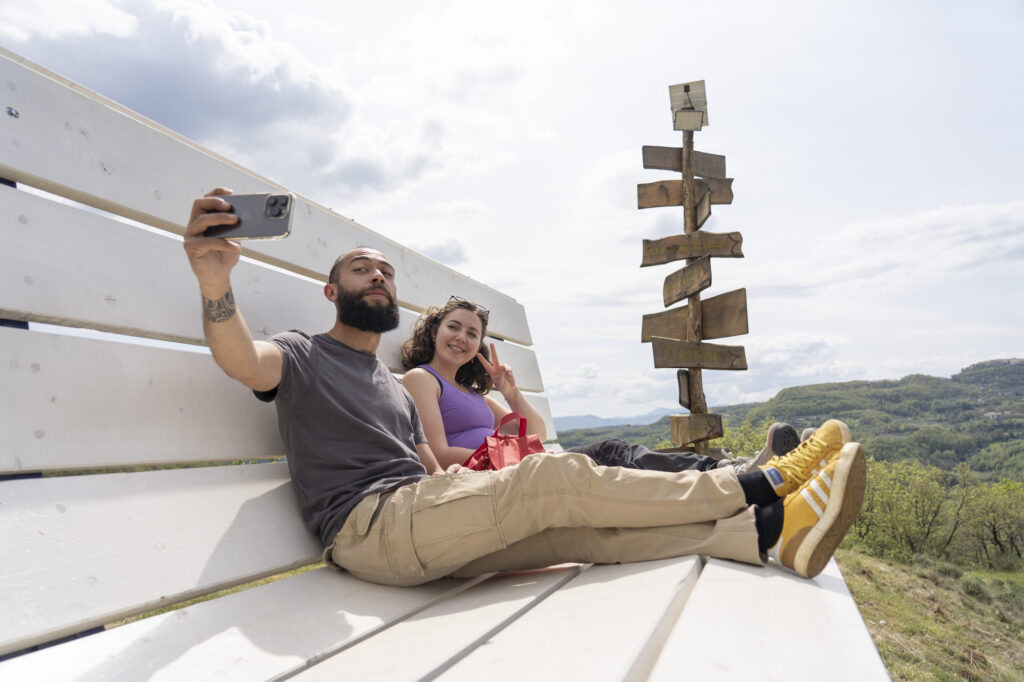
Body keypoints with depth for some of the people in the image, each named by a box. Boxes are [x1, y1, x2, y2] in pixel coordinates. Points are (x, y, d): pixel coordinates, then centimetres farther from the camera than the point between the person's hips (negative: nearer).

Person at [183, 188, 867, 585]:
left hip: (426, 528, 7)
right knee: (559, 477, -19)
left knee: (581, 524, -10)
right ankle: (759, 483, -12)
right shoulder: (303, 355, 3)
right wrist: (215, 282, -41)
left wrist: (456, 478, 2)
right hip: (368, 526, -7)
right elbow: (244, 360, -22)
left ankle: (770, 531, -12)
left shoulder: (396, 387, 24)